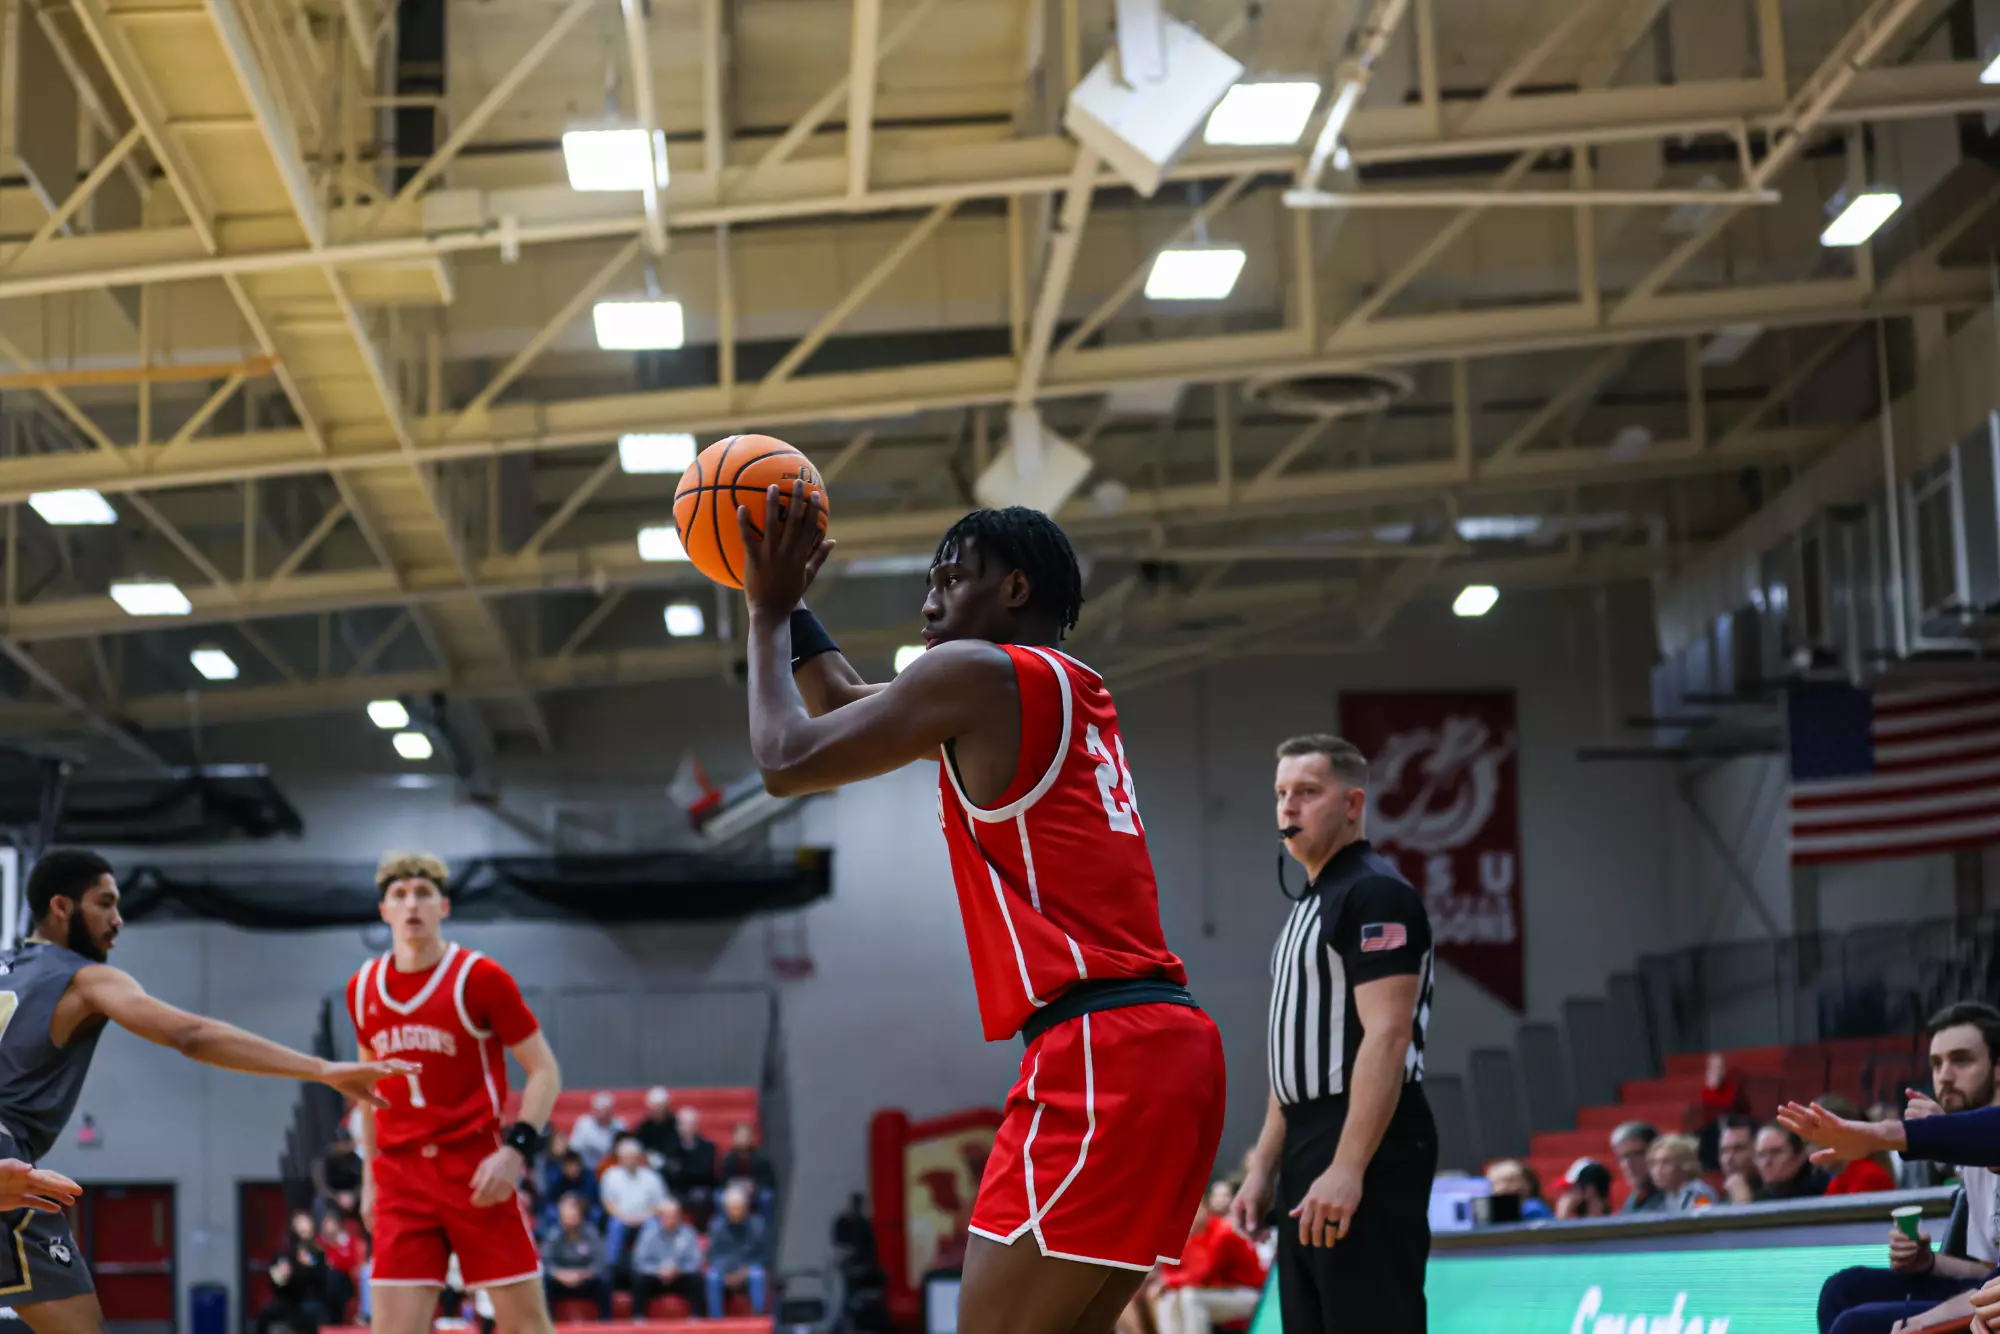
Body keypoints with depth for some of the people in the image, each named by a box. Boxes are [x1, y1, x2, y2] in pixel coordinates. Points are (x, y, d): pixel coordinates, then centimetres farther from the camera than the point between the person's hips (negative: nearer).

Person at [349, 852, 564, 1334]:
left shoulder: (479, 977, -6)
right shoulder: (362, 990, 7)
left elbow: (545, 1071, -4)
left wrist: (516, 1150, -17)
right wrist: (369, 1176, 17)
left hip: (477, 1171, -3)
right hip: (402, 1177, 3)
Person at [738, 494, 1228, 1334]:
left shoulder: (980, 672, -4)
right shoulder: (1066, 690, 23)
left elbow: (787, 762, -1)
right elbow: (847, 705, 35)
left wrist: (769, 612, 12)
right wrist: (786, 598, 31)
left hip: (1096, 1053, -10)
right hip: (1167, 1043, 10)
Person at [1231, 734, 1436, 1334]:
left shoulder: (1375, 892, -9)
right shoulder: (1309, 907, 21)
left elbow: (1388, 1035, -19)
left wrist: (1347, 1169, -25)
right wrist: (1263, 1169, 18)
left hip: (1368, 1154, -10)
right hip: (1311, 1155, 10)